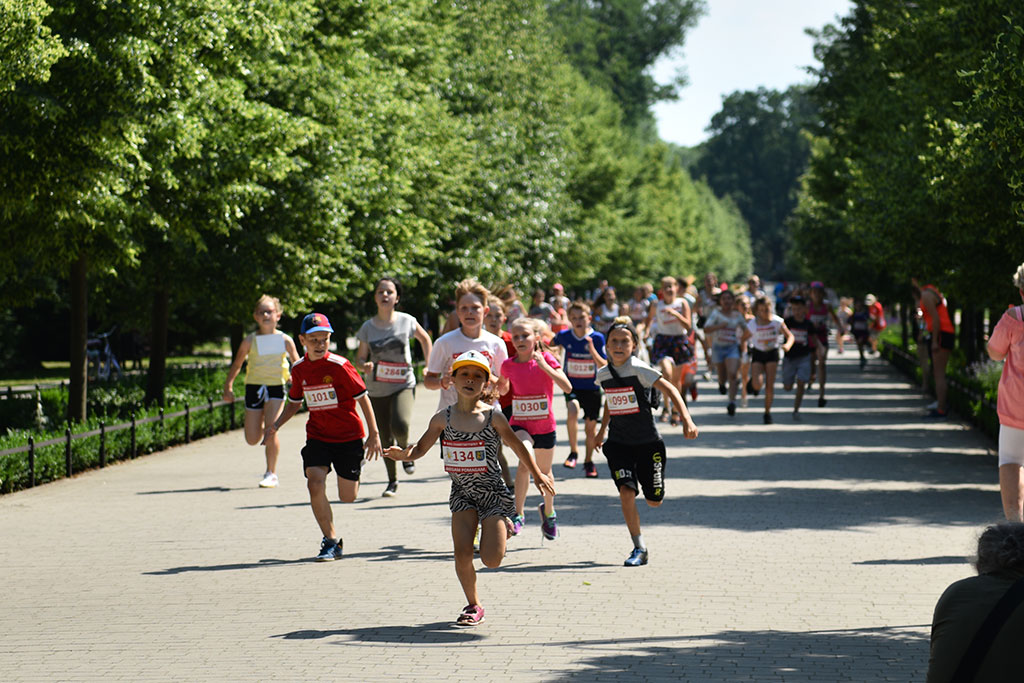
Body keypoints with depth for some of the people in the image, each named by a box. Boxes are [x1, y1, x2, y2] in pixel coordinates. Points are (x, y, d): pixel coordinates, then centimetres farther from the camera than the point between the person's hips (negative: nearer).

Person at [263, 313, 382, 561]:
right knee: (315, 485, -19)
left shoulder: (339, 366, -15)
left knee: (348, 497, 6)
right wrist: (276, 425, 0)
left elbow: (362, 398, -8)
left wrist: (373, 434, -7)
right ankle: (331, 541, -6)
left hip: (348, 437, -3)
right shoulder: (299, 369, -1)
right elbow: (295, 403, 16)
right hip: (317, 436, 3)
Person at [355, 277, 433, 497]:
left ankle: (405, 449, 8)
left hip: (404, 385, -2)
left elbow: (425, 339, 14)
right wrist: (364, 366, -19)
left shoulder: (407, 321, -4)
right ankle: (392, 481, 24)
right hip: (377, 390, 2)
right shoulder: (368, 328, -2)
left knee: (400, 425, -27)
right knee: (384, 439, 5)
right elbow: (360, 356, 5)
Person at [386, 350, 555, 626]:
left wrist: (538, 476, 9)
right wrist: (402, 454, -17)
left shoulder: (493, 417, -9)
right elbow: (420, 448, 5)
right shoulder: (443, 418, -2)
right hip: (462, 493, 2)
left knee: (491, 560, -10)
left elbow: (518, 447, 2)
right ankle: (473, 606, 12)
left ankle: (504, 530, 26)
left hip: (492, 492, -2)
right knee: (462, 554, -12)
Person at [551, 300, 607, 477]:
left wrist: (592, 349, -25)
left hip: (592, 388, 0)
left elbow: (604, 366, -11)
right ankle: (573, 452, -11)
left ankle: (588, 461, 30)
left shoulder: (597, 338, -9)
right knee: (572, 411, -29)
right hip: (572, 386, 0)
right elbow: (551, 344, 17)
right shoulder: (564, 336, -5)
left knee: (590, 427, 8)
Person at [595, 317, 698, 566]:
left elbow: (669, 389, -20)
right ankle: (639, 549, -6)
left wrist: (687, 420, -31)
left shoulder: (638, 369, -15)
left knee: (654, 501, 6)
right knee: (626, 492, -17)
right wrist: (602, 429, 26)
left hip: (647, 442, -3)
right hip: (618, 443, 3)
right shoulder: (603, 374, 1)